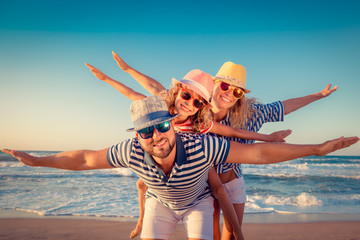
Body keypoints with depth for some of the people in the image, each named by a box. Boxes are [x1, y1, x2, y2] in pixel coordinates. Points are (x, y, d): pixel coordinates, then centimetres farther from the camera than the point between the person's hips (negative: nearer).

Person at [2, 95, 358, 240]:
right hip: (160, 202, 2)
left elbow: (259, 152, -41)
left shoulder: (201, 146, -42)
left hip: (197, 200, -1)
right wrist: (37, 161, -14)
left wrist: (318, 149, -42)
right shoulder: (132, 152, -34)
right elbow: (85, 159, -19)